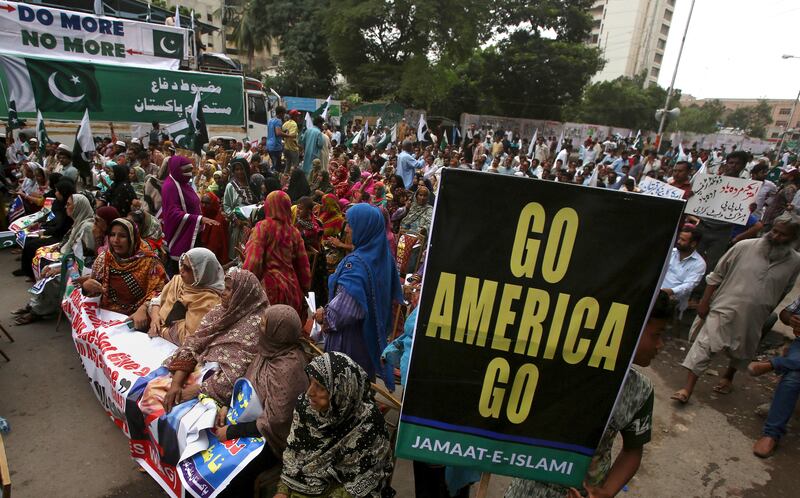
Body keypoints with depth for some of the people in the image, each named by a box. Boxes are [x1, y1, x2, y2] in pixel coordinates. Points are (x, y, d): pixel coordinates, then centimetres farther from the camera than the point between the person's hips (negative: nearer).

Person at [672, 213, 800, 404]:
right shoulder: (745, 247, -8)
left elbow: (782, 292, 13)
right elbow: (716, 275, -3)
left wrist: (768, 313, 16)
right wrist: (704, 302, -4)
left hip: (753, 318, 3)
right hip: (725, 309, -3)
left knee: (742, 352, 21)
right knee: (704, 347, -9)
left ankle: (728, 377, 49)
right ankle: (687, 388, -5)